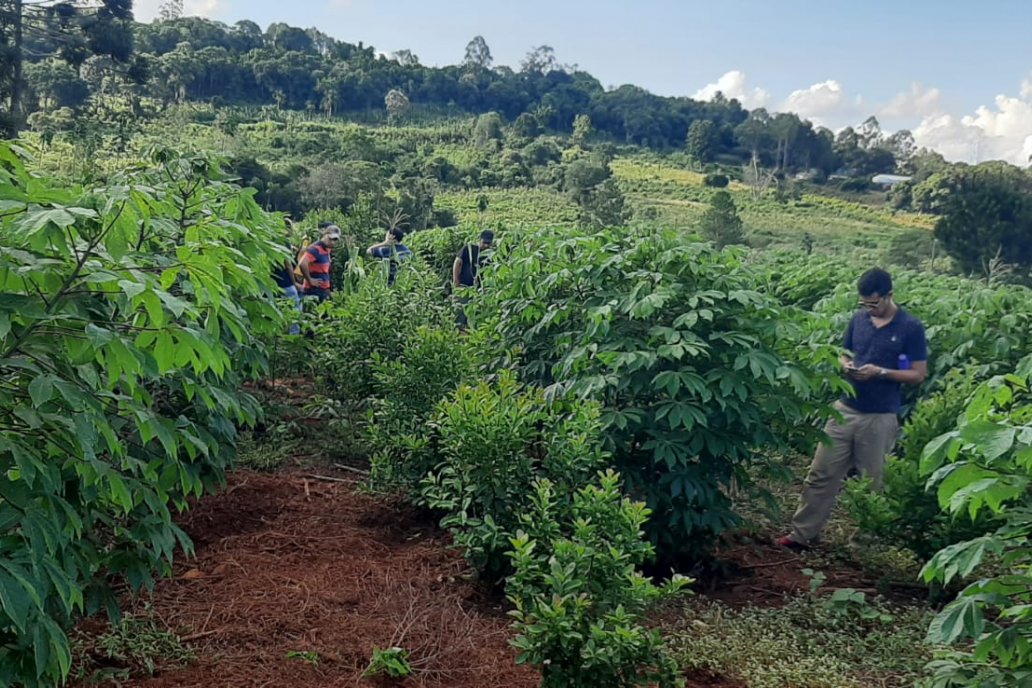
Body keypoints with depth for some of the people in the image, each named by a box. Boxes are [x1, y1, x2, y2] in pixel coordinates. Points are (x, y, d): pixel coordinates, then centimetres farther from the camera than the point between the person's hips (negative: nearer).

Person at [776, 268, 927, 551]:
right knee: (821, 474, 3)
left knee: (872, 482, 8)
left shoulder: (911, 328, -7)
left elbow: (919, 374, -6)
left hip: (880, 417, -4)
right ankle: (803, 534, 10)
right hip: (845, 408, 4)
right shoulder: (858, 319, 5)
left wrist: (880, 372, -19)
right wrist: (846, 365, -7)